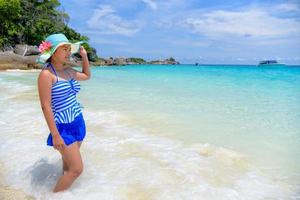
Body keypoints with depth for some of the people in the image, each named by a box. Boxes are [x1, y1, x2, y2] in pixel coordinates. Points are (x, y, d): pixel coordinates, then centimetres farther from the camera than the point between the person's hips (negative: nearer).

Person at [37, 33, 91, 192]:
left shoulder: (68, 71, 7)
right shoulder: (46, 74, -14)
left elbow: (87, 76, 28)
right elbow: (45, 106, -17)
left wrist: (84, 56, 16)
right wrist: (55, 135, -18)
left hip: (78, 123, 7)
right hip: (63, 127, -7)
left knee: (68, 165, 17)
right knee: (77, 169, -5)